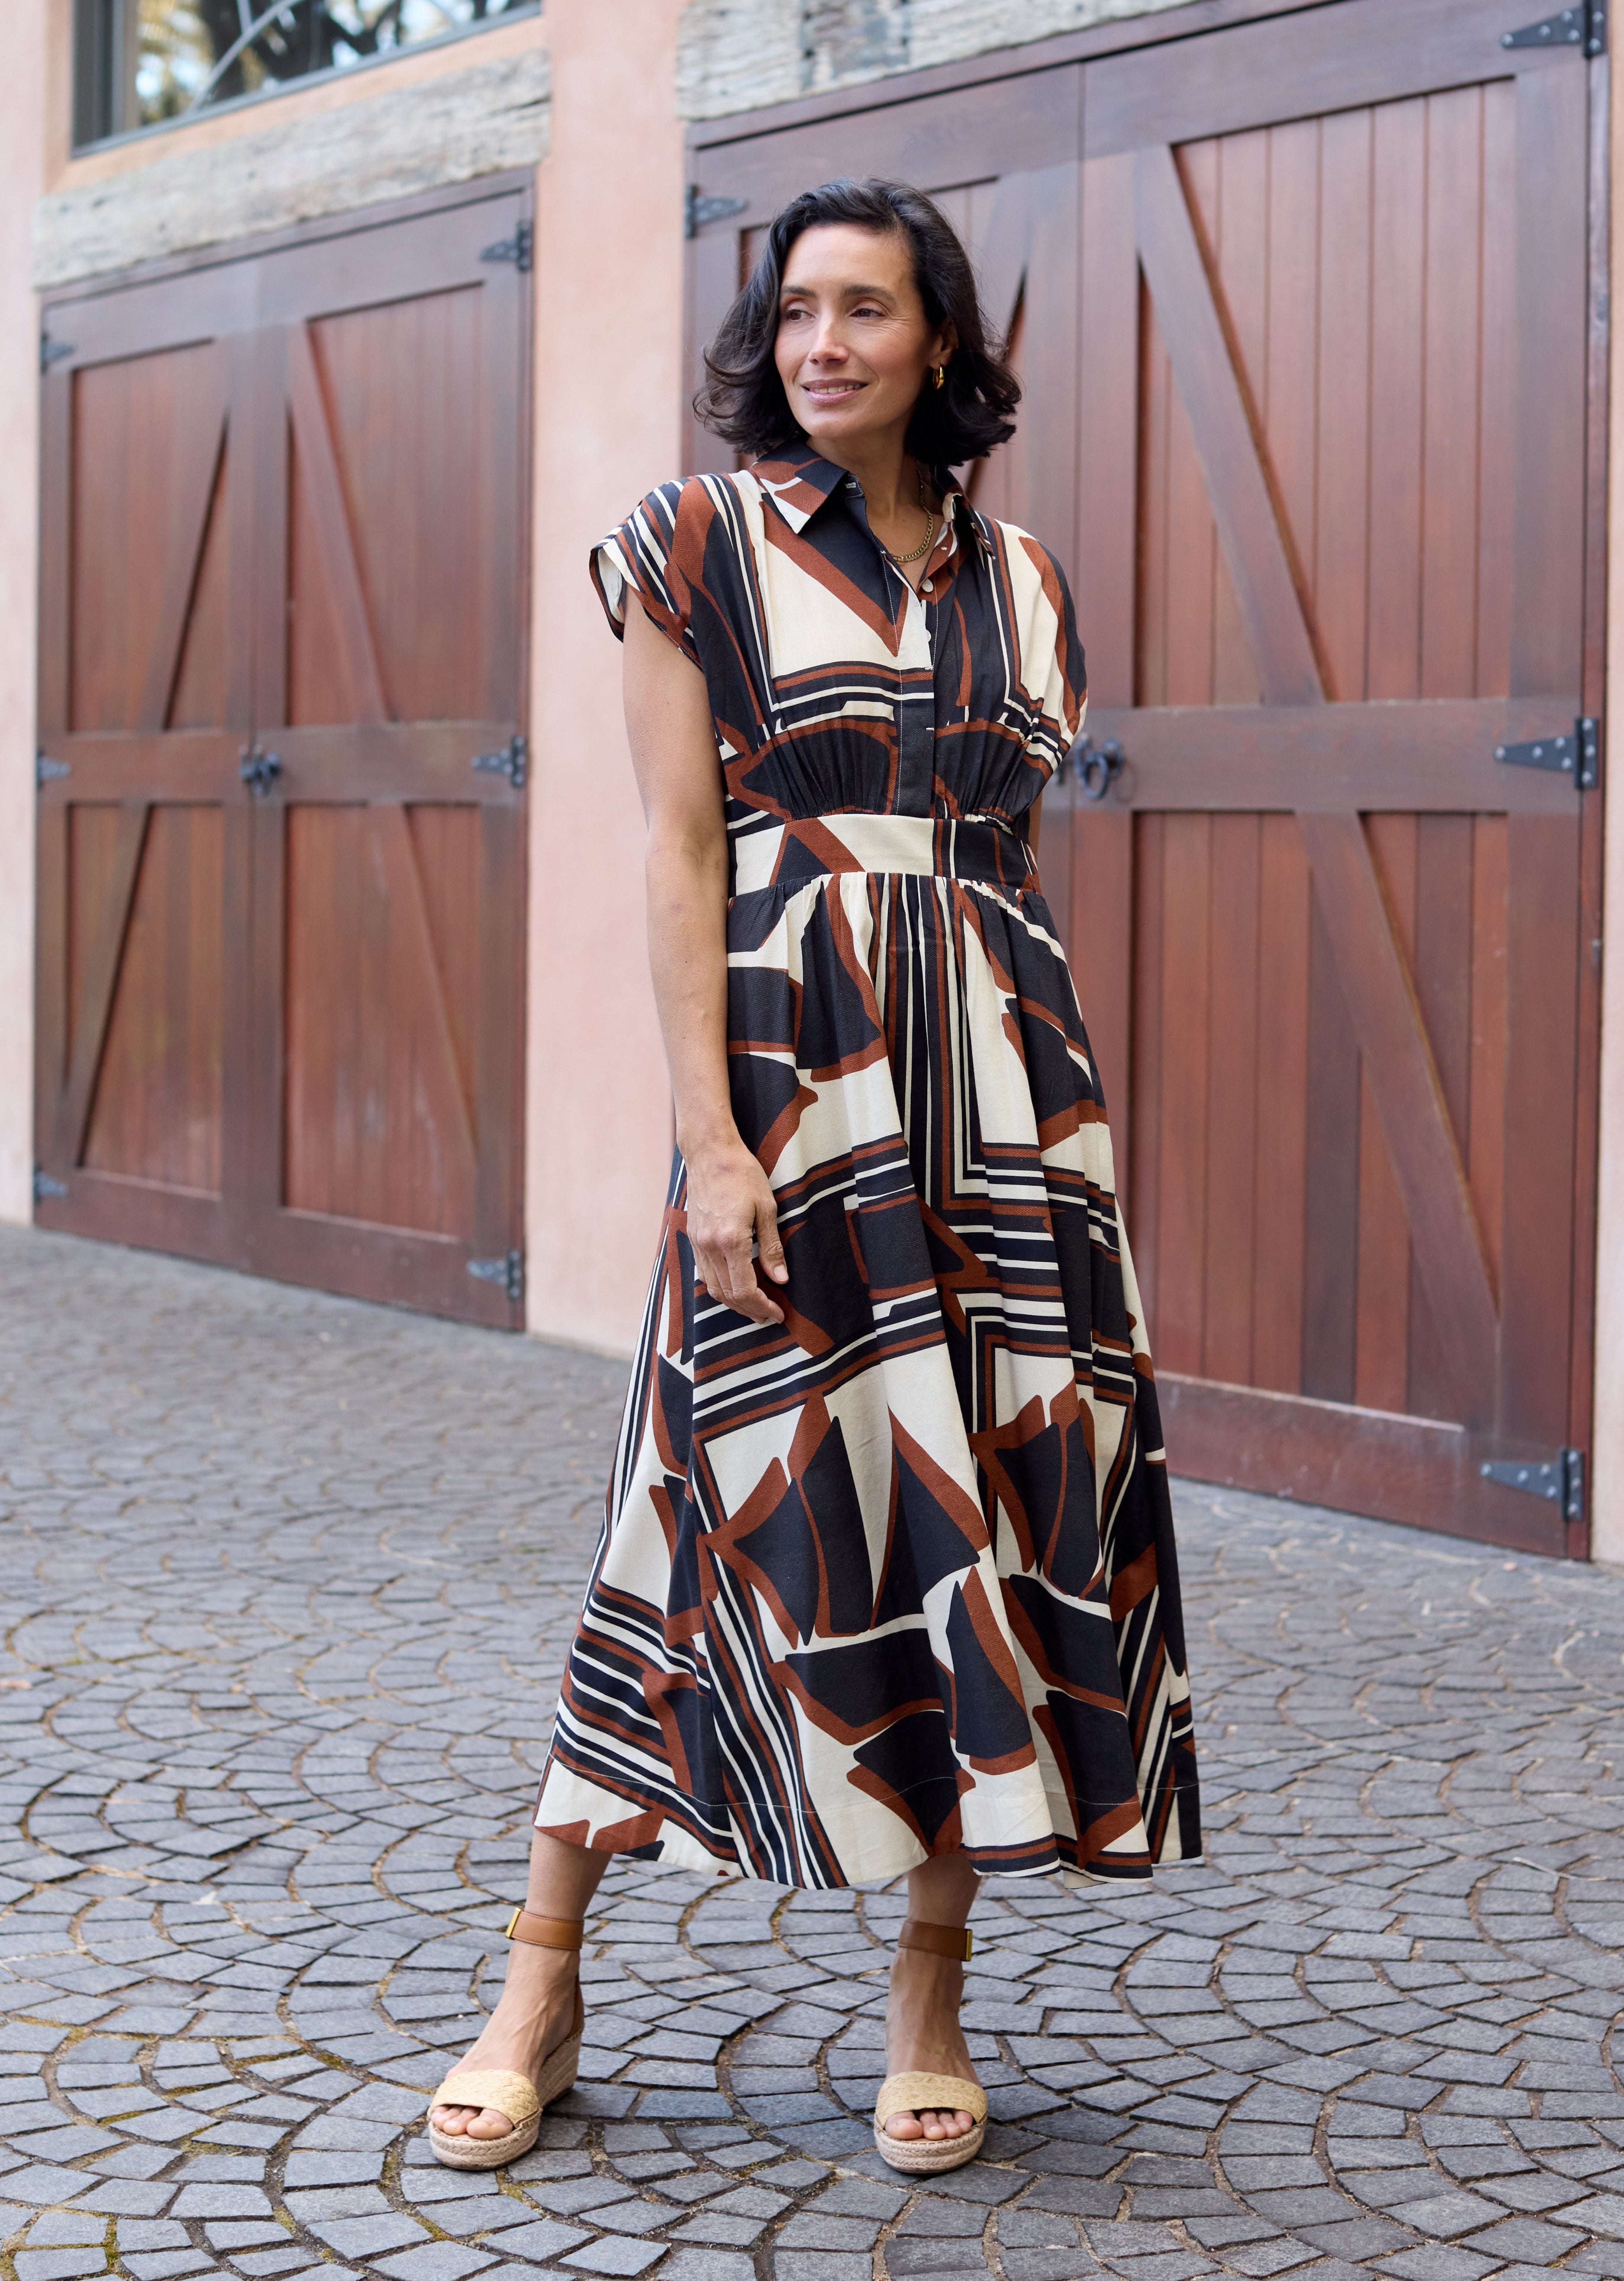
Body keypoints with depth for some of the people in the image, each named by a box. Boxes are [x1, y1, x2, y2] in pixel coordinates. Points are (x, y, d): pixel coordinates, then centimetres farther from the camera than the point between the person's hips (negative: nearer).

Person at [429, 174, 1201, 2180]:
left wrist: (1050, 1127, 13)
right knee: (747, 1499, -4)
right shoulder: (703, 547, 1)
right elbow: (678, 850, -5)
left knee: (1004, 1508, 2)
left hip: (1007, 1101, 4)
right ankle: (542, 1985, 9)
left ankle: (931, 1992, 13)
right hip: (796, 1083, -4)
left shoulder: (1019, 583, 13)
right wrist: (713, 1139, -14)